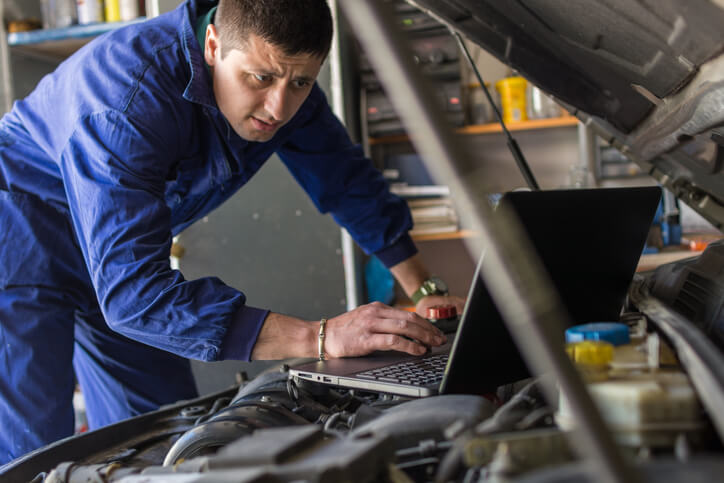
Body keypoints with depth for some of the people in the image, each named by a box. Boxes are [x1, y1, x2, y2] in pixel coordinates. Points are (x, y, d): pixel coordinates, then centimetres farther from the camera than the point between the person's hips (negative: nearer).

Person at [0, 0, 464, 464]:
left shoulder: (281, 68, -15)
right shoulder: (126, 100, -38)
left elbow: (348, 180, 1)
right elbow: (131, 290, -44)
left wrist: (424, 291, -6)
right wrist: (319, 338, -49)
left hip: (118, 255, 7)